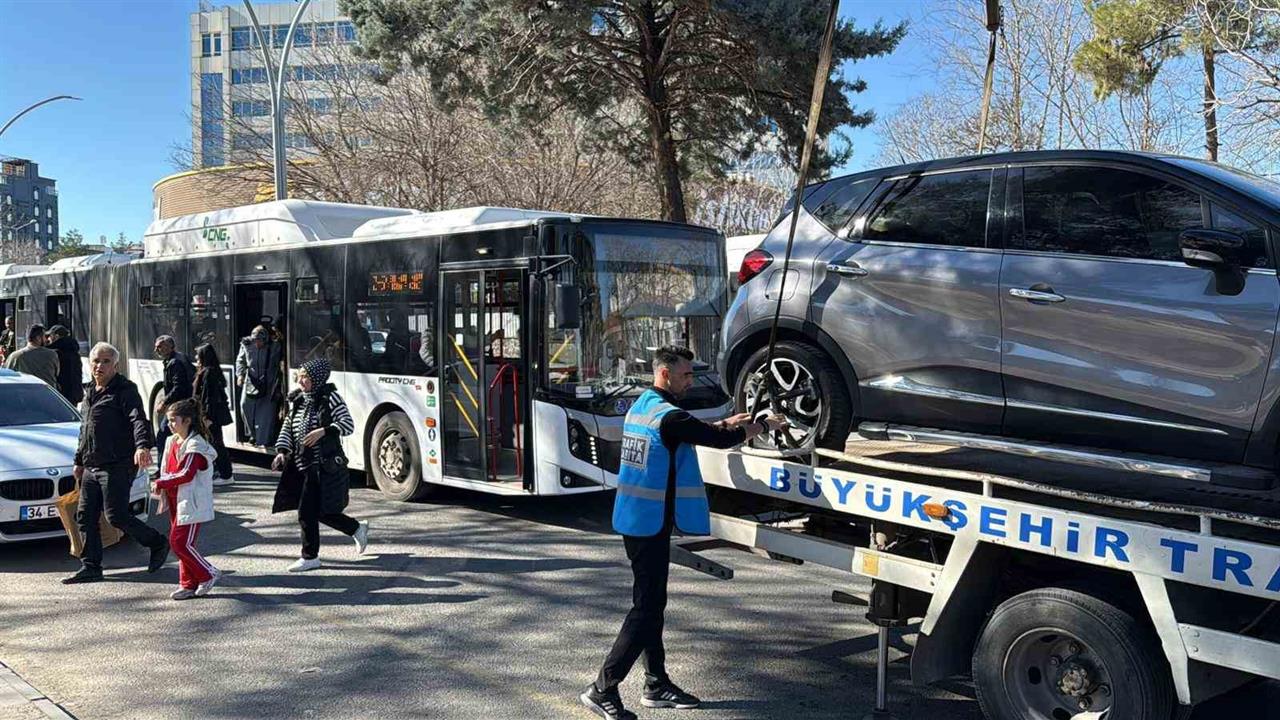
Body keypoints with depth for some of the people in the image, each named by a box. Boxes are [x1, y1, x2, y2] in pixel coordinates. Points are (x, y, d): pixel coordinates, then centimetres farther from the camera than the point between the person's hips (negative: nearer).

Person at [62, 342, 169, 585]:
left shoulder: (125, 391, -8)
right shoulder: (90, 393, 18)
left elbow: (138, 420, -24)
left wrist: (142, 446, -42)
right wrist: (79, 461, 29)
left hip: (117, 466, -8)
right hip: (91, 467, 8)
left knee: (117, 515, -9)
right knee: (85, 516, 7)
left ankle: (158, 544, 10)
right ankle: (90, 567, 15)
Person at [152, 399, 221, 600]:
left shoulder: (195, 445, -15)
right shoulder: (172, 442, 13)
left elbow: (186, 475, -22)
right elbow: (166, 471, 18)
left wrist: (161, 484, -18)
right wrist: (161, 486, 0)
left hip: (191, 503, -9)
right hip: (176, 502, 9)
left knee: (180, 542, -11)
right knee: (179, 542, 10)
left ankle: (208, 574, 4)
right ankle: (188, 584, 17)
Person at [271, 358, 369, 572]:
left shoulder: (330, 398, -9)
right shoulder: (297, 400, 10)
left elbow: (348, 425, -12)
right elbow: (287, 428, 12)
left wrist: (323, 431, -24)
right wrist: (282, 452, -2)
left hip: (324, 466, -7)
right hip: (301, 464, 7)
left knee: (307, 512, -6)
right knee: (320, 511, 14)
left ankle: (310, 557, 9)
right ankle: (357, 529, 34)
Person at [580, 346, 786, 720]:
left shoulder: (641, 406, 11)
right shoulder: (668, 416, -19)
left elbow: (690, 433, 25)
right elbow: (720, 440, -15)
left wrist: (727, 423, 19)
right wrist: (764, 425, 0)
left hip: (634, 521, 10)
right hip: (650, 524, -10)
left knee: (651, 603, 15)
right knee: (646, 608, -5)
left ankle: (657, 685, 24)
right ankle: (603, 690, -3)